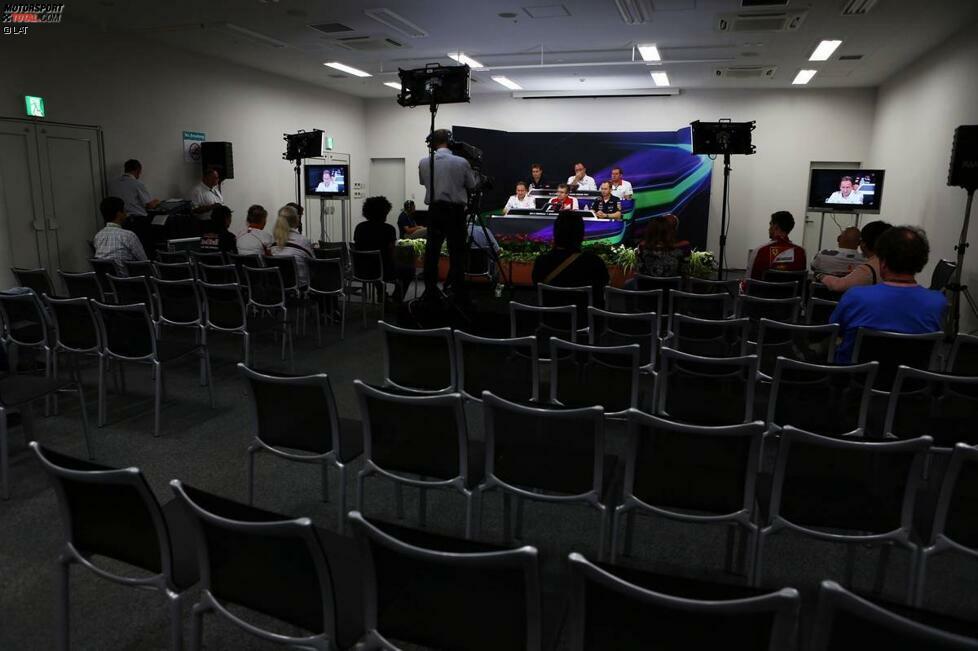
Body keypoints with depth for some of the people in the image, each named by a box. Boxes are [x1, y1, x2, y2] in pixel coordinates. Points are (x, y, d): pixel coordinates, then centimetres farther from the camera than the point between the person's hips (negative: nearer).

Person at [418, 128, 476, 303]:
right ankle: (458, 295, 0)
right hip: (455, 210, -3)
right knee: (456, 253, 0)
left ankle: (430, 293, 11)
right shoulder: (461, 162, -7)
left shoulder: (423, 162, 1)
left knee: (431, 252, 8)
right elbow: (471, 186, 6)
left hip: (434, 210, 3)